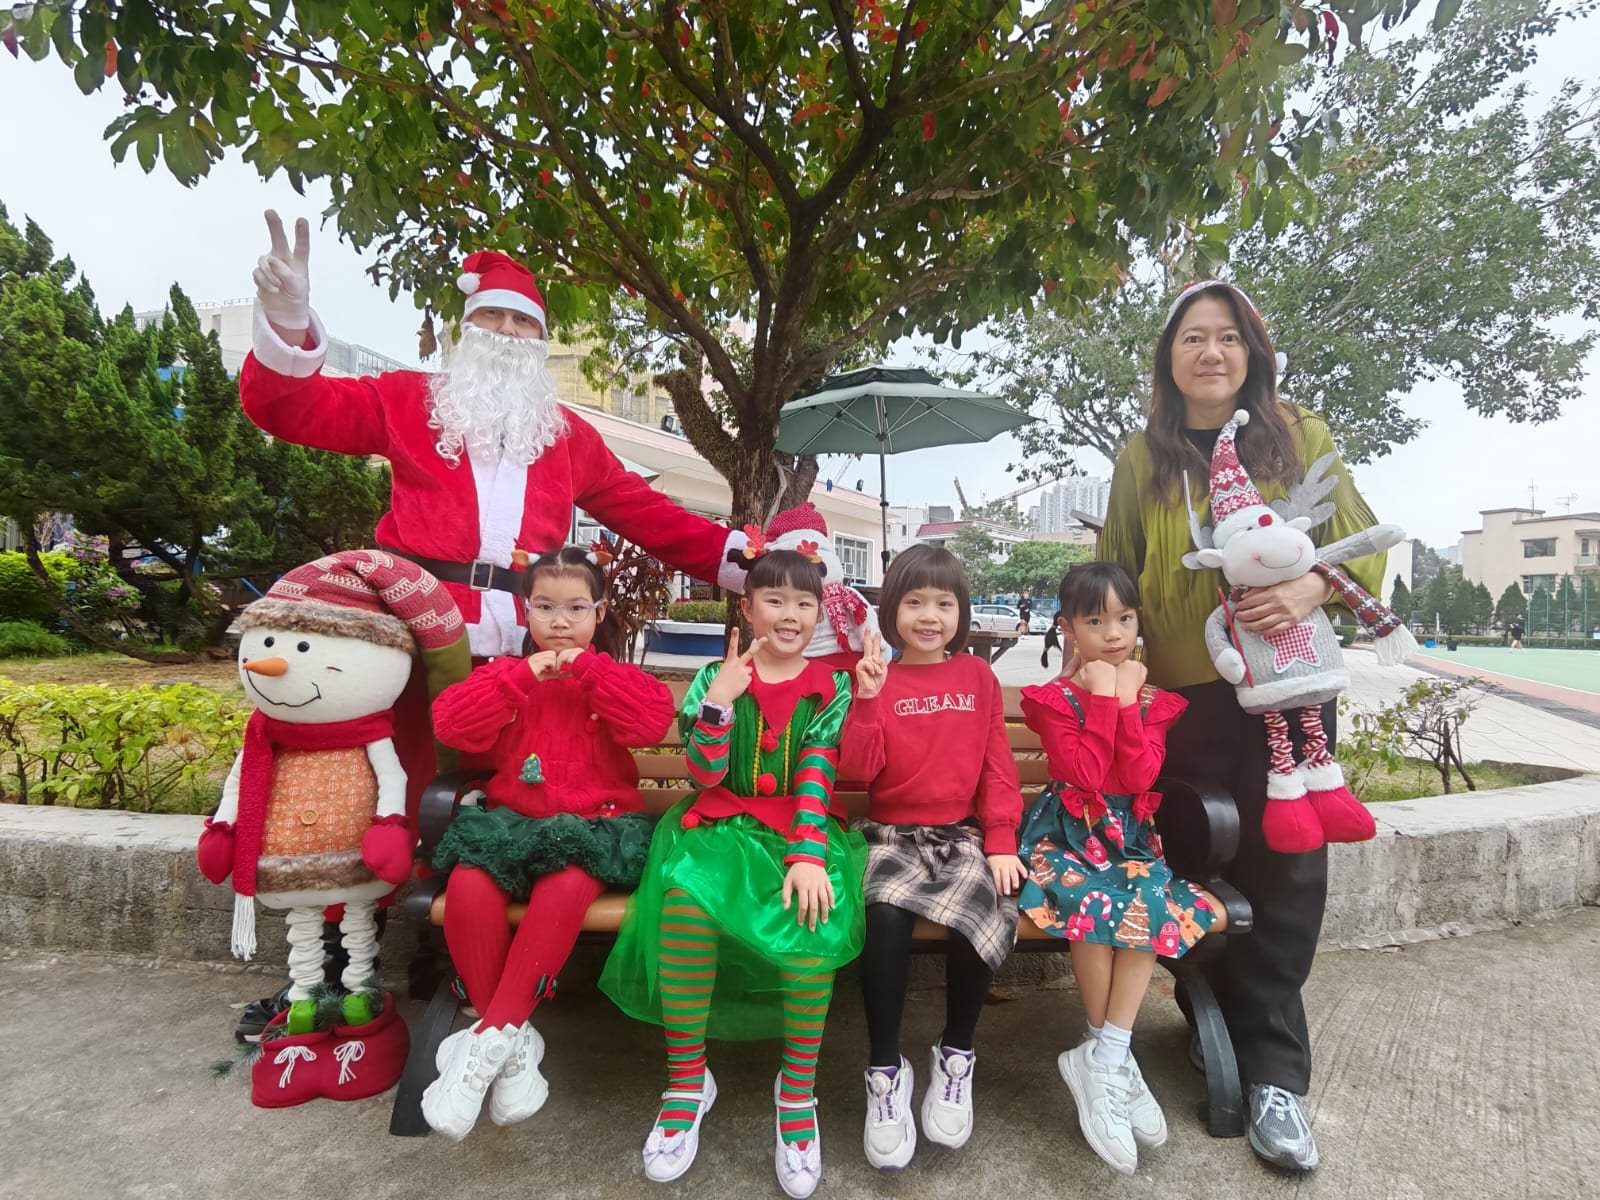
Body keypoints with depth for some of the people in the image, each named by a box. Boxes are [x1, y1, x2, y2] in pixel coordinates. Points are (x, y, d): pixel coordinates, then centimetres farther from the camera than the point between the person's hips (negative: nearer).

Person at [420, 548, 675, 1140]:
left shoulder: (614, 678, 9)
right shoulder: (509, 674, 14)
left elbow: (653, 720, -13)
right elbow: (452, 724, -4)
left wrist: (588, 668, -12)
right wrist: (522, 674, -12)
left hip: (594, 822, -2)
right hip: (514, 821, 2)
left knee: (566, 886, -34)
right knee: (468, 886, -28)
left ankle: (489, 1039, -22)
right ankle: (514, 1042, -13)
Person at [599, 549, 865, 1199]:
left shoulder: (830, 685, 6)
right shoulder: (715, 677, 6)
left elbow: (816, 777, -5)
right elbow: (705, 775, -1)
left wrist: (807, 853, -20)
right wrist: (720, 699, -15)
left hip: (804, 828, 0)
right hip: (724, 823, 0)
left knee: (814, 913, -32)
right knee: (688, 894, -32)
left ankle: (797, 1092, -10)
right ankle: (686, 1081, -12)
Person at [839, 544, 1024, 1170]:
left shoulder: (978, 676, 8)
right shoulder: (877, 677, 3)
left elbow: (997, 766, 6)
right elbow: (857, 768, -6)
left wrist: (1001, 842, -3)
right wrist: (868, 697, -18)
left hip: (964, 834, 2)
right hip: (892, 834, -1)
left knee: (985, 917, -28)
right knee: (886, 917, -31)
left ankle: (956, 1055, 0)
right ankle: (885, 1070, -10)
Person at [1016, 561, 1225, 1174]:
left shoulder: (1153, 699, 6)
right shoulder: (1053, 698, -3)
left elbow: (1138, 776, -10)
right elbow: (1085, 776, -17)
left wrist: (1127, 701, -14)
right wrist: (1103, 698, -15)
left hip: (1132, 835, 3)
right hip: (1068, 835, -3)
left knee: (1151, 904, -26)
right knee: (1093, 903, -30)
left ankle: (1100, 1060, -15)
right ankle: (1116, 1060, -10)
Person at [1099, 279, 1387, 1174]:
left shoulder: (1300, 436, 4)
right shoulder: (1143, 459, 5)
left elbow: (1363, 543, 4)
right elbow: (1115, 579, 9)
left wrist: (1313, 588, -17)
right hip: (1185, 696, 1)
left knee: (1287, 872, 1)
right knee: (1208, 870, 6)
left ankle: (1272, 1069, 16)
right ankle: (1270, 1058, 26)